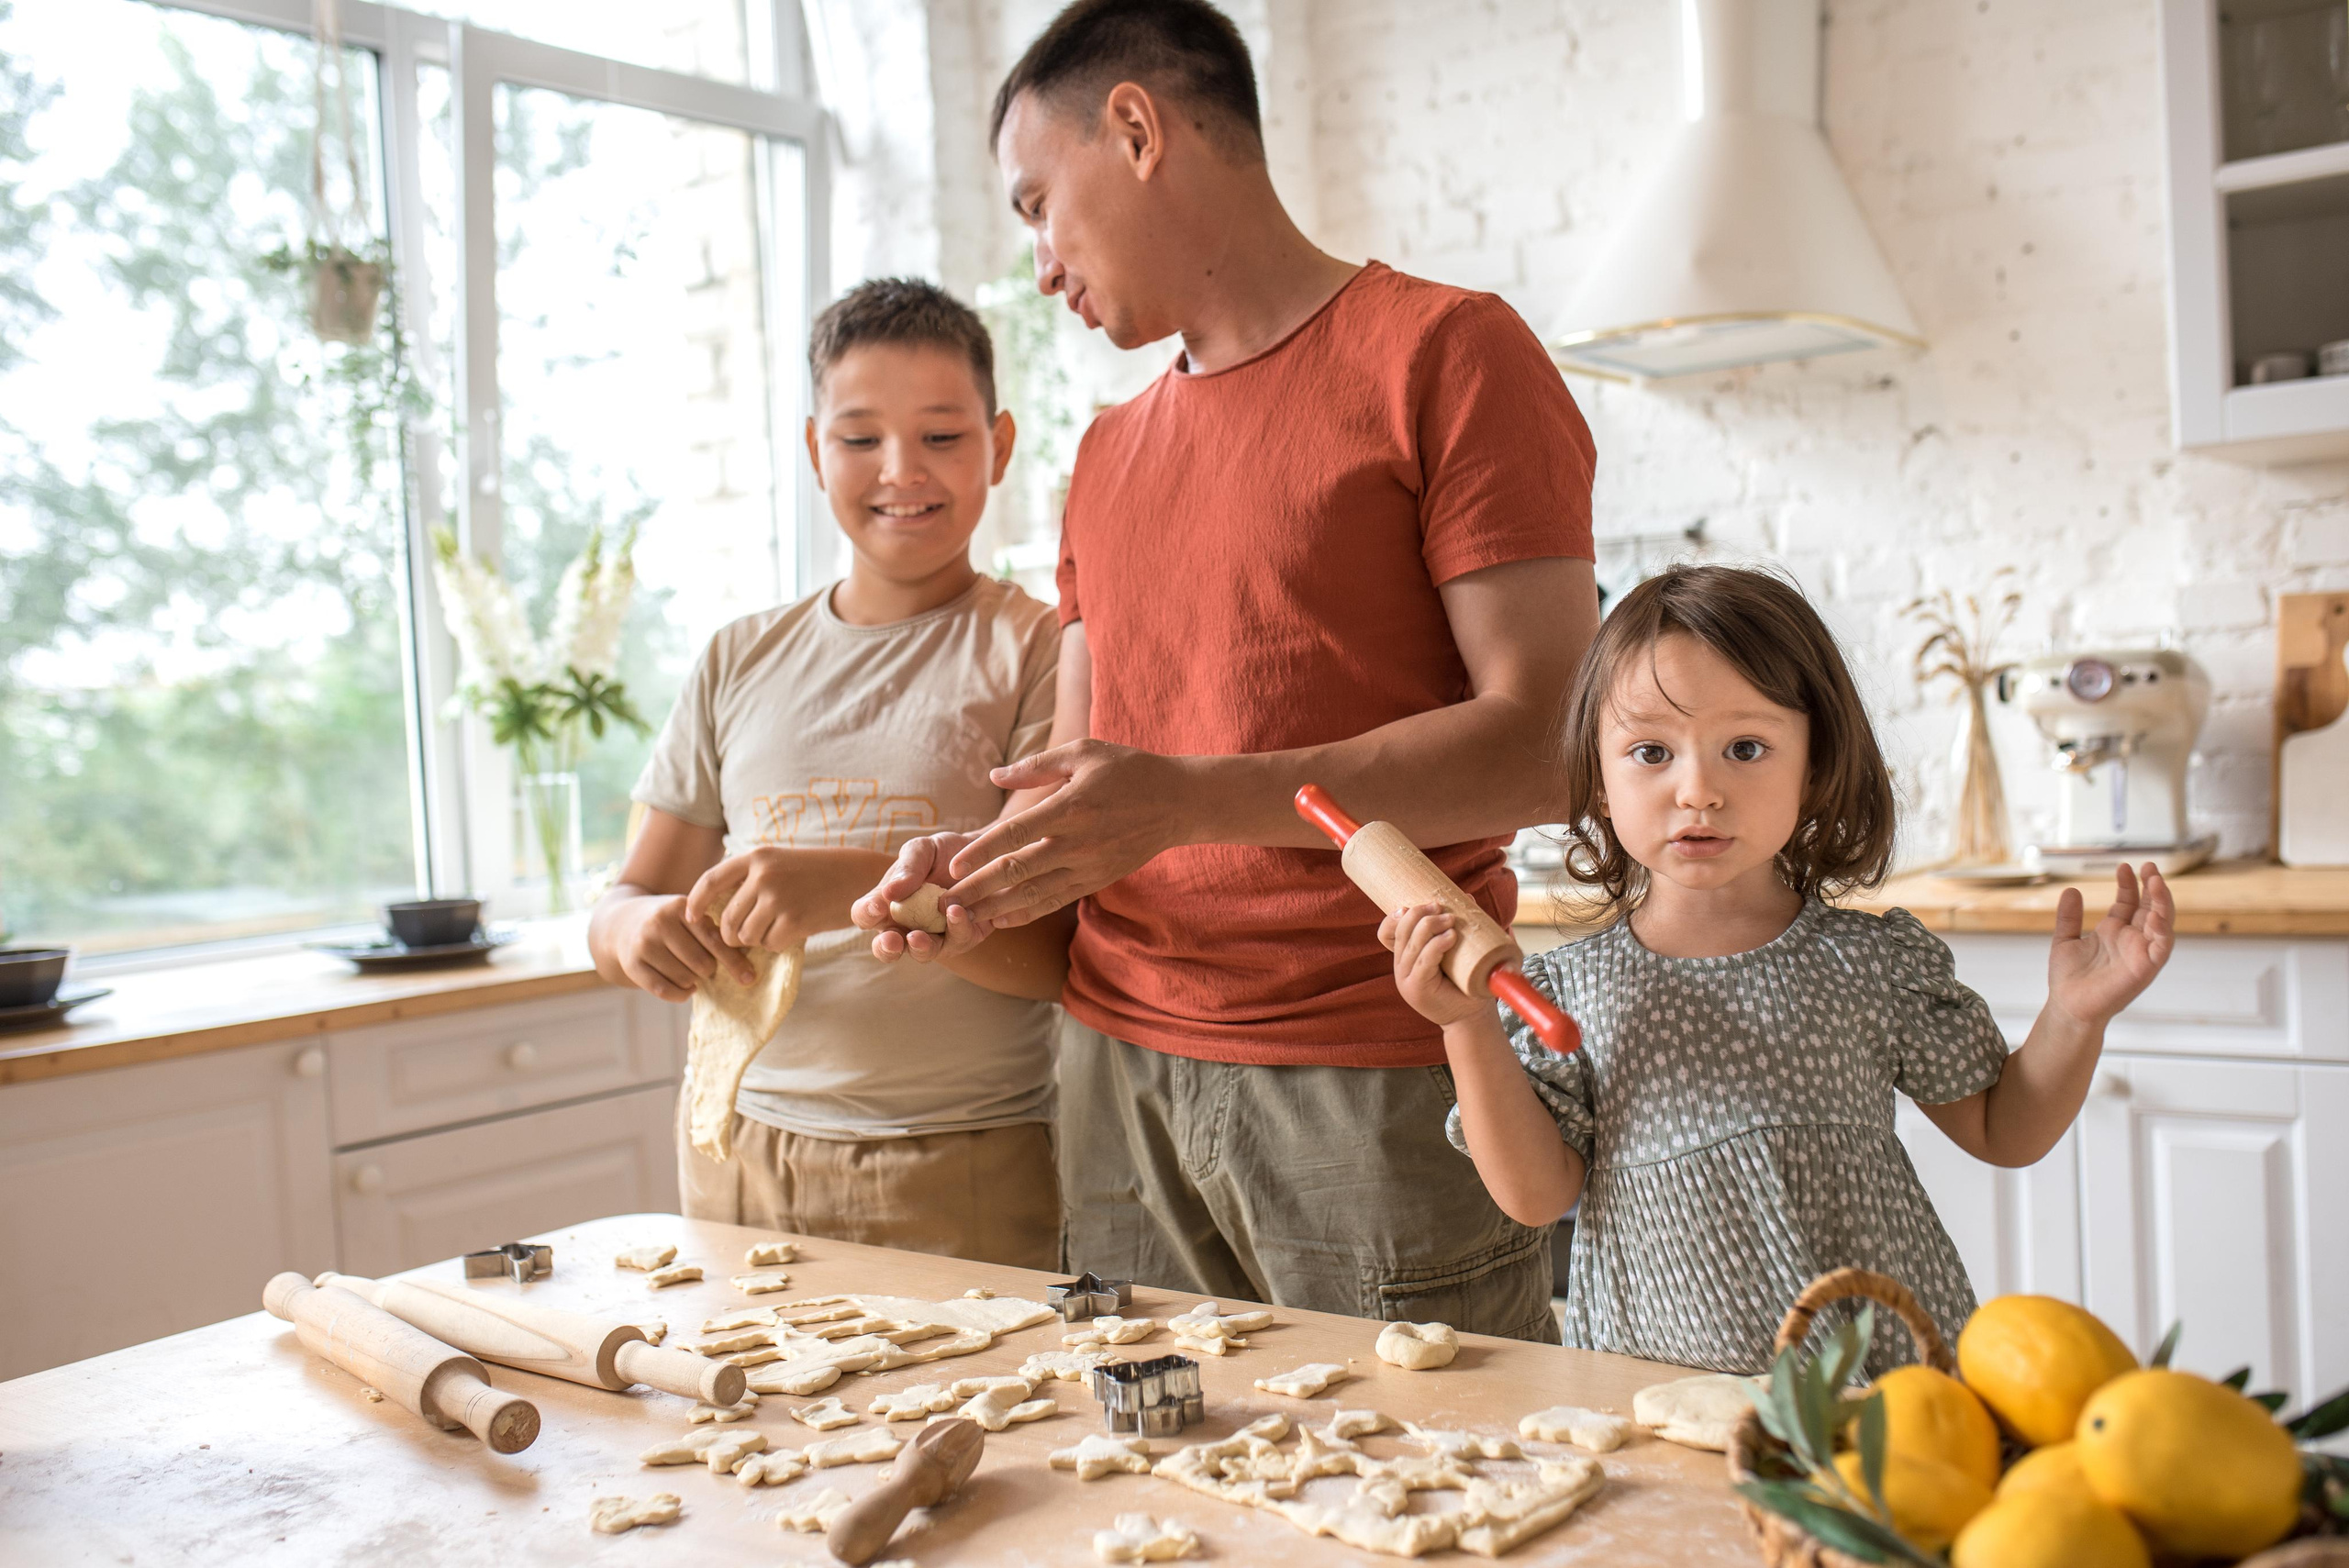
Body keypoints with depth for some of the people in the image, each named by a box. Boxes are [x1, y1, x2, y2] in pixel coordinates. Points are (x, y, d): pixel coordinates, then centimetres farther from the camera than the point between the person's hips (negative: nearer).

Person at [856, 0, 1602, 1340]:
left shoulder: (1441, 351, -4)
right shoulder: (1110, 453, 19)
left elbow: (1547, 744, -13)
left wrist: (1196, 801, -21)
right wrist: (984, 865, -1)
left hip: (1375, 1080, -6)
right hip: (1117, 1066, 6)